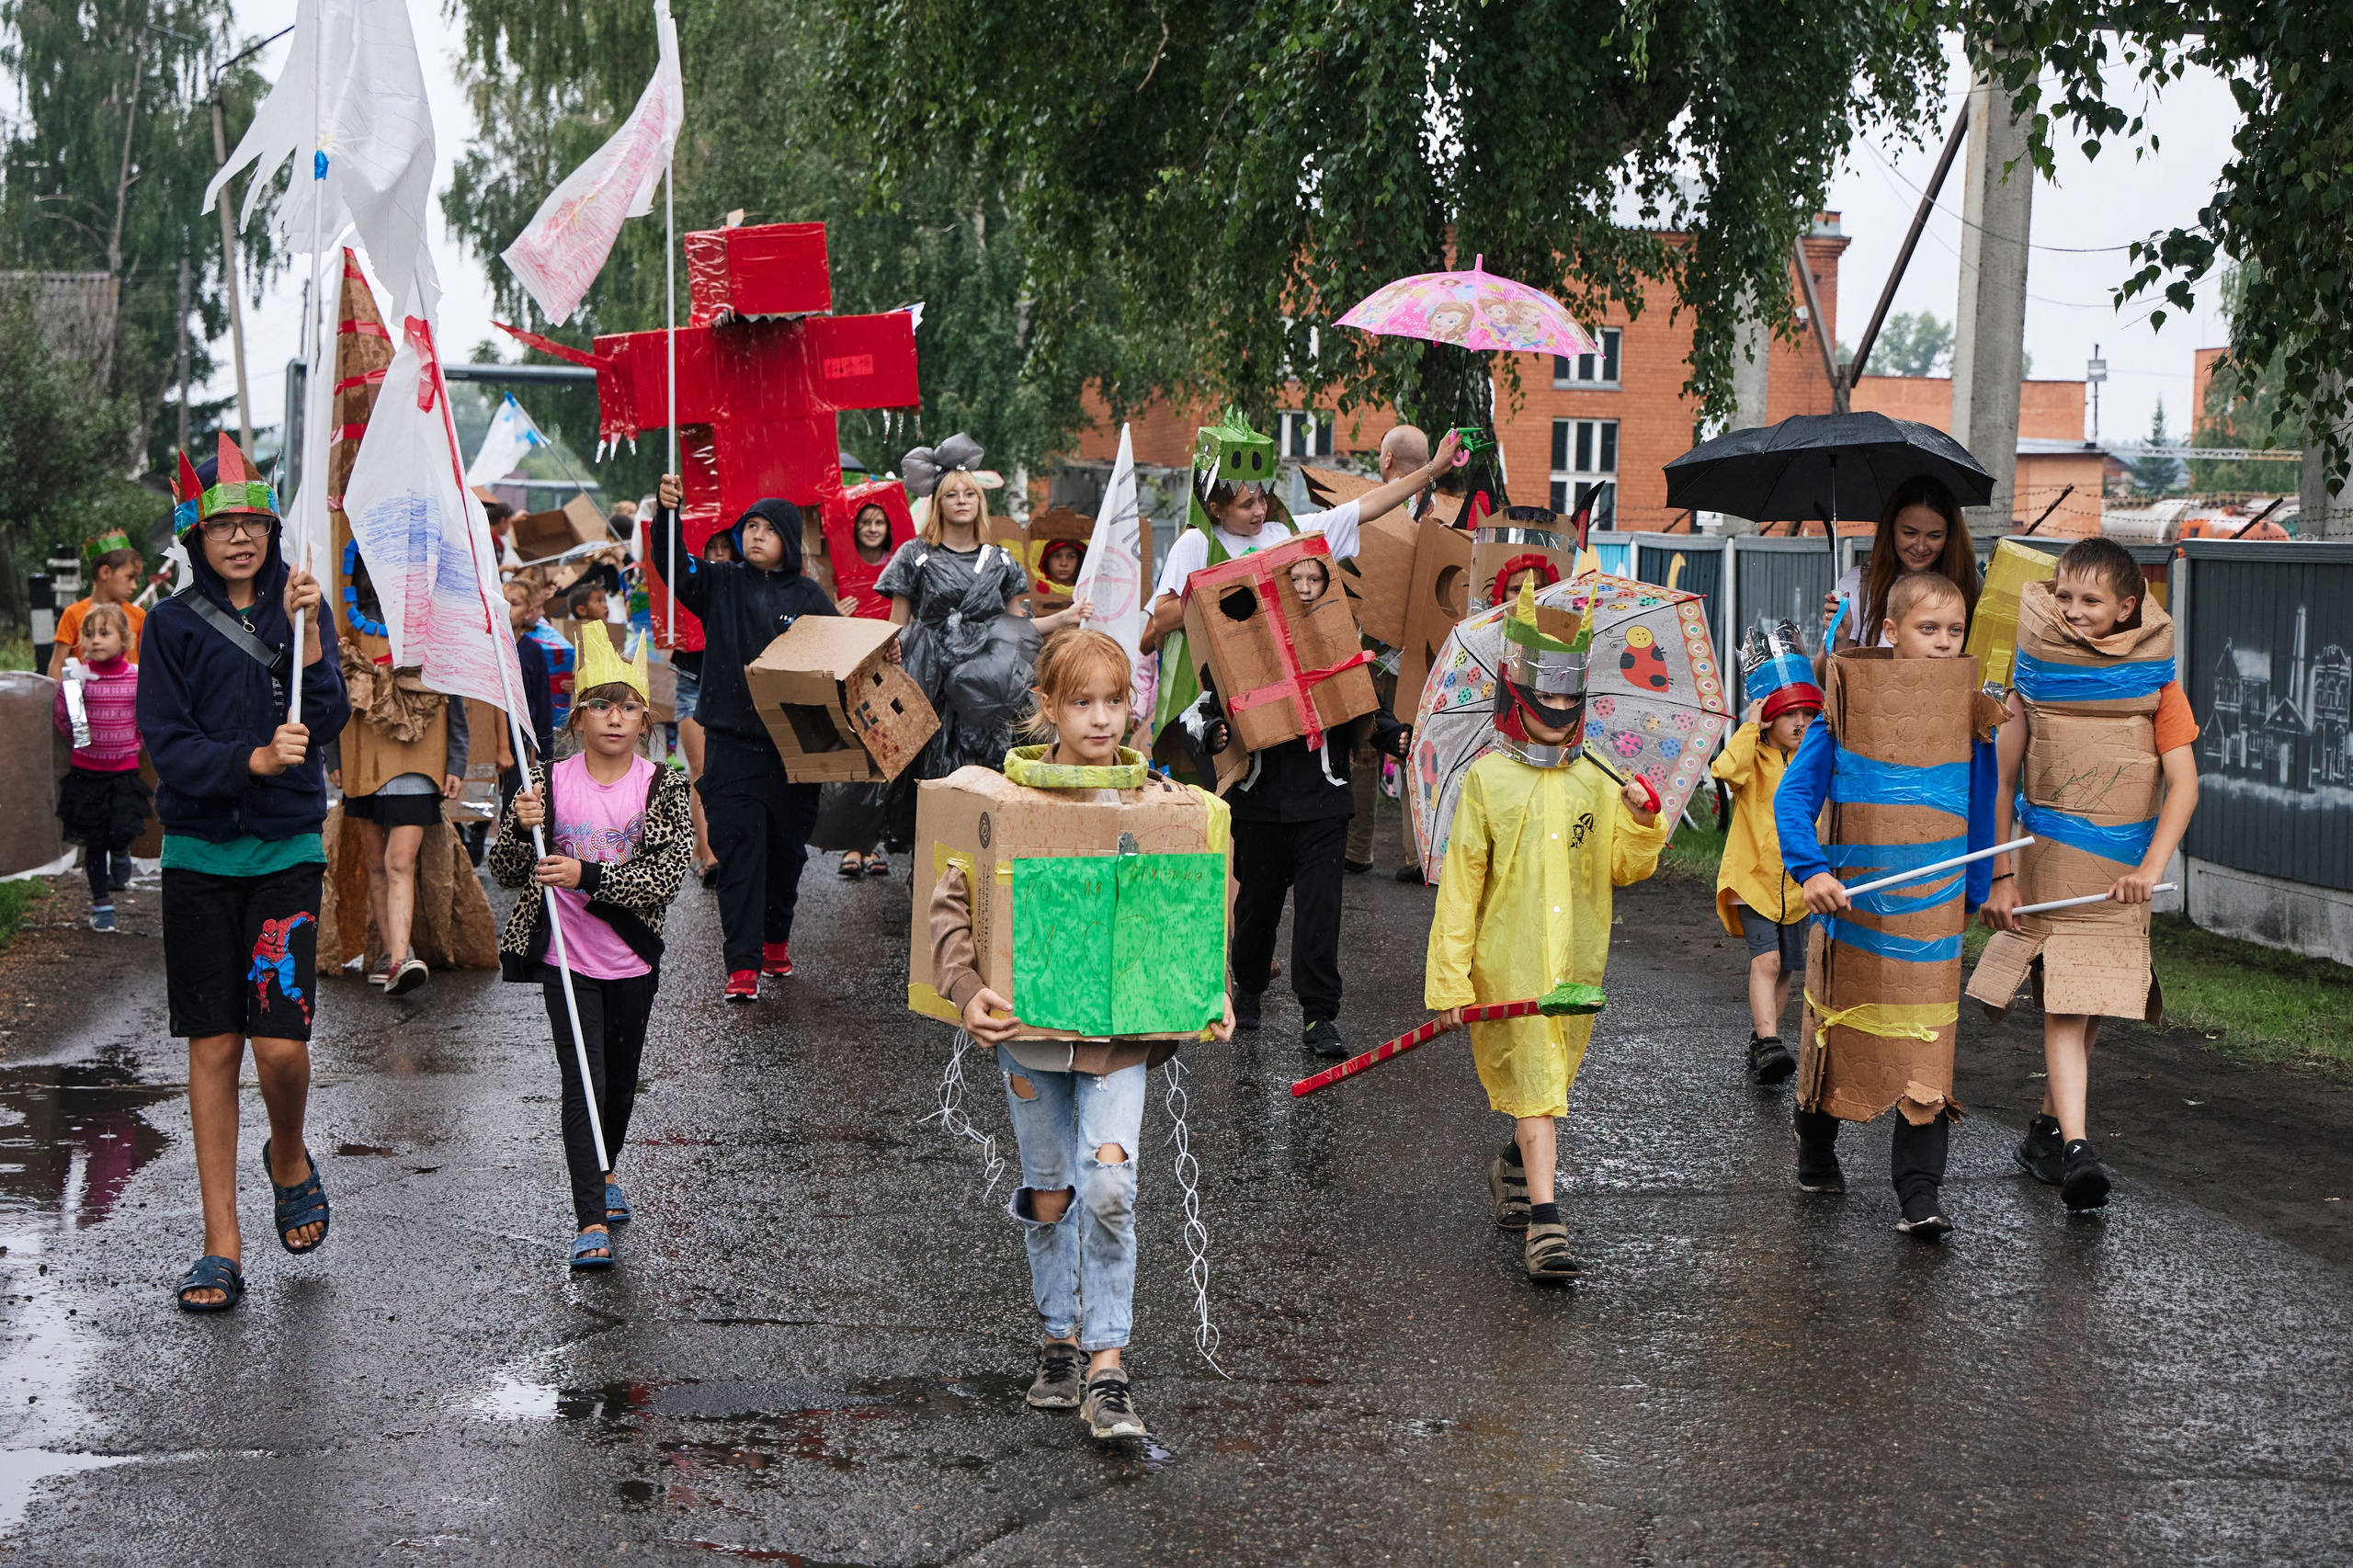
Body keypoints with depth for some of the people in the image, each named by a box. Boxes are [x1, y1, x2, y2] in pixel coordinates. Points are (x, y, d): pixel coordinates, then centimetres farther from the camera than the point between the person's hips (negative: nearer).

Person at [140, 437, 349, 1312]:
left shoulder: (297, 609, 5)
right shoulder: (174, 623, 2)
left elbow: (325, 724, -6)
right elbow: (166, 742, -6)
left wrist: (306, 636, -18)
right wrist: (250, 760, -21)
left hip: (287, 850, 0)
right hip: (200, 852, 0)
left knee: (281, 1041, -10)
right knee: (213, 1045, 2)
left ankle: (288, 1159, 24)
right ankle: (222, 1247, 9)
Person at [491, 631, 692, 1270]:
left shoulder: (664, 787, -6)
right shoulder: (550, 781, -5)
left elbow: (665, 875, -17)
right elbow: (505, 871, -2)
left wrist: (587, 874, -28)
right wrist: (522, 828, -22)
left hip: (632, 959, 2)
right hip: (567, 958, -2)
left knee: (621, 1080, 18)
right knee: (584, 1084, -10)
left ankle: (604, 1172, 45)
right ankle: (592, 1223, -11)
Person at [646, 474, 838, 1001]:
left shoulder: (809, 597, 6)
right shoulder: (721, 585, 5)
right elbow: (670, 563, -10)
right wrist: (666, 513, -27)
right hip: (731, 741, -1)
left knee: (787, 848, 10)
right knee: (739, 847, -7)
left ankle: (775, 938, 32)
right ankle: (742, 963, -9)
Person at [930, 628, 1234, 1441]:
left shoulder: (1158, 803, -1)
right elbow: (950, 903, -6)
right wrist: (966, 989, -20)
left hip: (1121, 1032, -1)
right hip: (1030, 1027, 1)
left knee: (1108, 1187, -15)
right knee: (1049, 1195, 12)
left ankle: (1107, 1373, -9)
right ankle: (1058, 1342, 33)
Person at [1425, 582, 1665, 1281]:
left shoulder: (1599, 780, 7)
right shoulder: (1488, 779, -5)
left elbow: (1625, 870, 12)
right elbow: (1460, 884, -5)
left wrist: (1642, 825, -9)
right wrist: (1450, 980, -9)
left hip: (1578, 959, 4)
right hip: (1508, 961, -4)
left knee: (1550, 1077, 17)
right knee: (1534, 1082, -10)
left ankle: (1514, 1166, 44)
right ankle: (1544, 1222, -11)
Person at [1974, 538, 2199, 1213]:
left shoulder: (2155, 681, 0)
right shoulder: (2035, 676, -1)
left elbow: (2183, 783, -6)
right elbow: (2004, 780, 1)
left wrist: (2151, 866, -18)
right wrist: (1998, 873, -4)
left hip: (2121, 871, 1)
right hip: (2047, 860, -1)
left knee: (2091, 1006, 8)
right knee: (2064, 1005, -11)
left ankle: (2049, 1125, 26)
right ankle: (2075, 1149, -21)